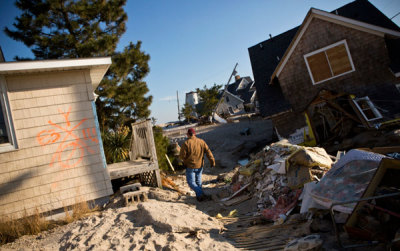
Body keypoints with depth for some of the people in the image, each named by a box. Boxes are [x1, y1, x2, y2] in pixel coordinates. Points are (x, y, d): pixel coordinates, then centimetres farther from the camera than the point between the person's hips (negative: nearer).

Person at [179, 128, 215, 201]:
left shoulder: (186, 143, -14)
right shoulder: (201, 142, 0)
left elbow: (182, 156, -12)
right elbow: (208, 152, -3)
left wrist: (185, 161, 9)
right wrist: (212, 161, -2)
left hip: (191, 166, -5)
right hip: (200, 166, 5)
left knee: (191, 182, 1)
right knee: (198, 182, 18)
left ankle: (201, 194, -14)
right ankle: (199, 197, 23)